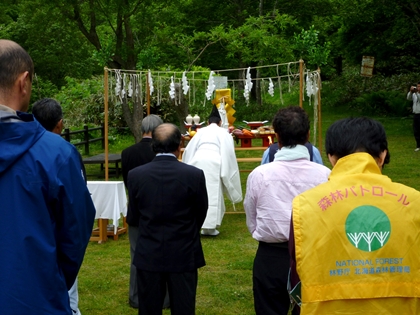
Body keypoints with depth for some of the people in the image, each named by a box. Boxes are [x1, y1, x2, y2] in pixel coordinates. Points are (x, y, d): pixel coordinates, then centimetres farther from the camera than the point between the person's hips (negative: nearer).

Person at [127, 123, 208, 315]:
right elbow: (201, 213, 0)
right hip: (184, 255, -1)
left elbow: (135, 212, 5)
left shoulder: (135, 175, -9)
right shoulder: (194, 175, -14)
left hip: (148, 255, 1)